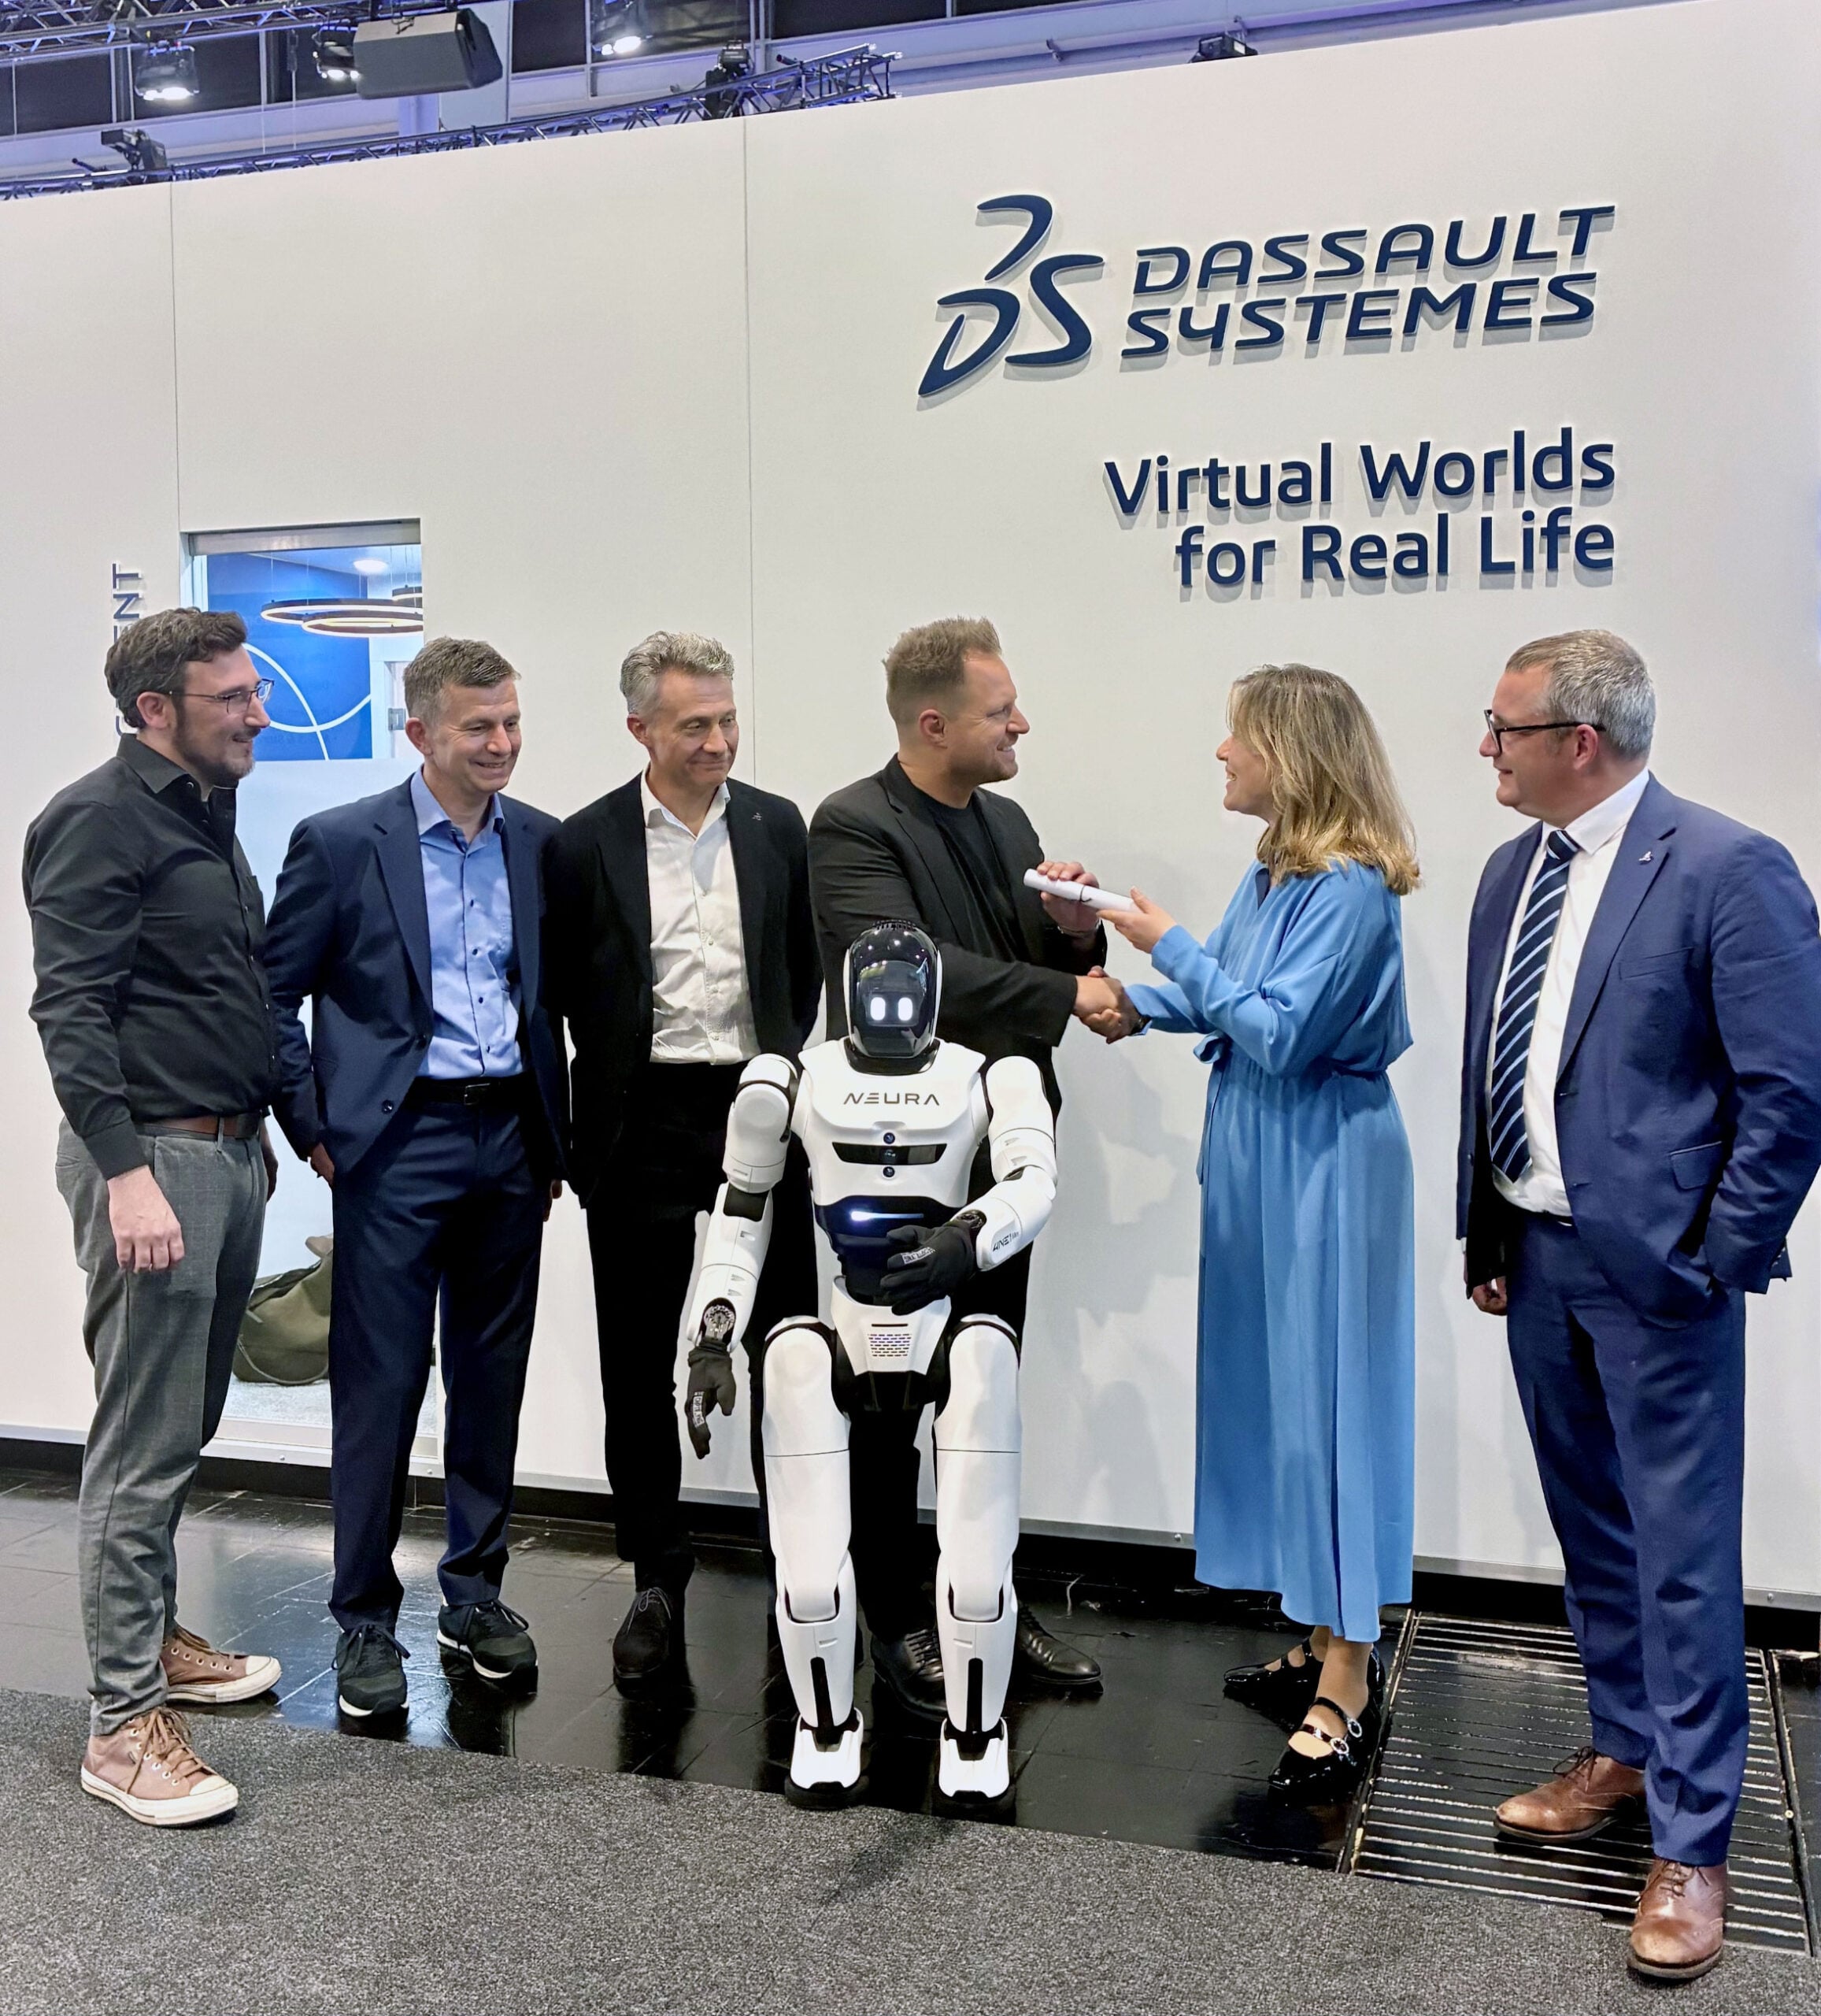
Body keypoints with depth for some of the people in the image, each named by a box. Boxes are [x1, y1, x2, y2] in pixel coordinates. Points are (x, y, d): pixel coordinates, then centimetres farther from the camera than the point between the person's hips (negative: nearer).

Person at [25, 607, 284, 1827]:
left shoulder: (207, 813, 15)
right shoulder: (100, 821, -12)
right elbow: (71, 1008, -18)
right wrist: (127, 1170, -25)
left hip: (229, 1149, 9)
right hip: (150, 1154, -9)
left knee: (185, 1426, 18)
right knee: (143, 1444, -4)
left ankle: (152, 1636, 33)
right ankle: (126, 1722, 5)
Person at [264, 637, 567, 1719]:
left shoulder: (543, 844, 6)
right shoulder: (341, 843, -5)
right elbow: (274, 994, -2)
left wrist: (556, 1135, 10)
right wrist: (315, 1130, -6)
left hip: (510, 1139, 4)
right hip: (398, 1143, -4)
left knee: (493, 1379, 12)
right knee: (381, 1385, 1)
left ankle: (477, 1594, 27)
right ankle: (365, 1621, 15)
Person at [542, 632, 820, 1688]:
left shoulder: (777, 827, 5)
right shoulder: (587, 843, -1)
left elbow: (807, 966, 12)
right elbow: (566, 991, 4)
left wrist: (782, 1072, 5)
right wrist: (616, 1074, 1)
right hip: (642, 1126, -1)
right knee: (640, 1367, 7)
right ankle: (658, 1581, 22)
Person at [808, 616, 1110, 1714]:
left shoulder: (1007, 822, 10)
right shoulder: (852, 827, -14)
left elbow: (1047, 968, 14)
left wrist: (1075, 930, -8)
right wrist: (1067, 993, -22)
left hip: (999, 1153, 7)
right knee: (893, 1404, 8)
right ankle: (898, 1619, 23)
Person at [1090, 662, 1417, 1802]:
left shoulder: (1352, 886, -19)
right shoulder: (1277, 871, 9)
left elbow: (1279, 1031, -22)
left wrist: (1173, 948, -15)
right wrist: (1141, 1007, 2)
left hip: (1325, 1171, -9)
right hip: (1263, 1163, 9)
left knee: (1328, 1400, -2)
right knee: (1274, 1391, 15)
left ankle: (1346, 1694, 10)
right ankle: (1329, 1644, 30)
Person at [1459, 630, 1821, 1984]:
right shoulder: (1514, 871, 8)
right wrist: (1487, 1237, 10)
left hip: (1655, 1273, -7)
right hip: (1539, 1258, 7)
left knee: (1684, 1556, 2)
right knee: (1590, 1529, 19)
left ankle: (1691, 1846, 17)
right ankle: (1624, 1754, 38)